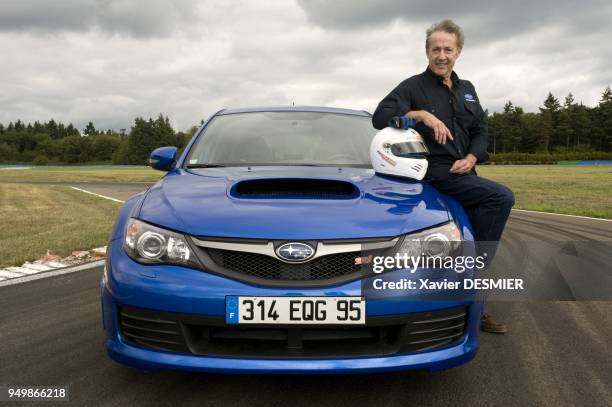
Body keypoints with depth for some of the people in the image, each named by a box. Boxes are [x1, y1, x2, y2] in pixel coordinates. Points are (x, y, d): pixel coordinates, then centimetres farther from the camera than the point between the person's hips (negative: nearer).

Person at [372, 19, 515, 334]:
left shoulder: (466, 89, 20)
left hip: (462, 173, 7)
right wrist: (422, 114, -25)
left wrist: (471, 159, -1)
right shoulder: (413, 87, -1)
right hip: (434, 174, -7)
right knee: (501, 198, -24)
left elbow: (480, 131, 18)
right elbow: (380, 117, -15)